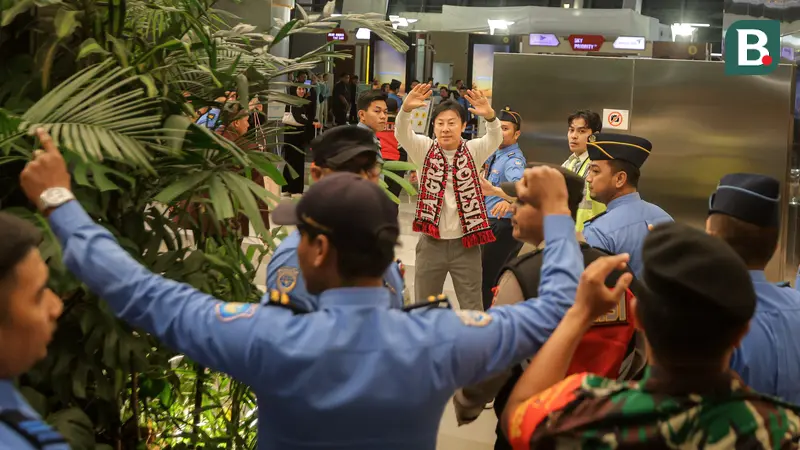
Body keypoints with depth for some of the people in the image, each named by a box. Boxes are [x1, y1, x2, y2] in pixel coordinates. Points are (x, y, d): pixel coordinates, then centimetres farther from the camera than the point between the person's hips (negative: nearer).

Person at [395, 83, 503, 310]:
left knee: (473, 309, 8)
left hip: (465, 244, 0)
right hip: (431, 243, 1)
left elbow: (496, 138, -19)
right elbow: (402, 133, -17)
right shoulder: (424, 150, 0)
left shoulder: (473, 151, -1)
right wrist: (406, 109, -39)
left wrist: (490, 116, -42)